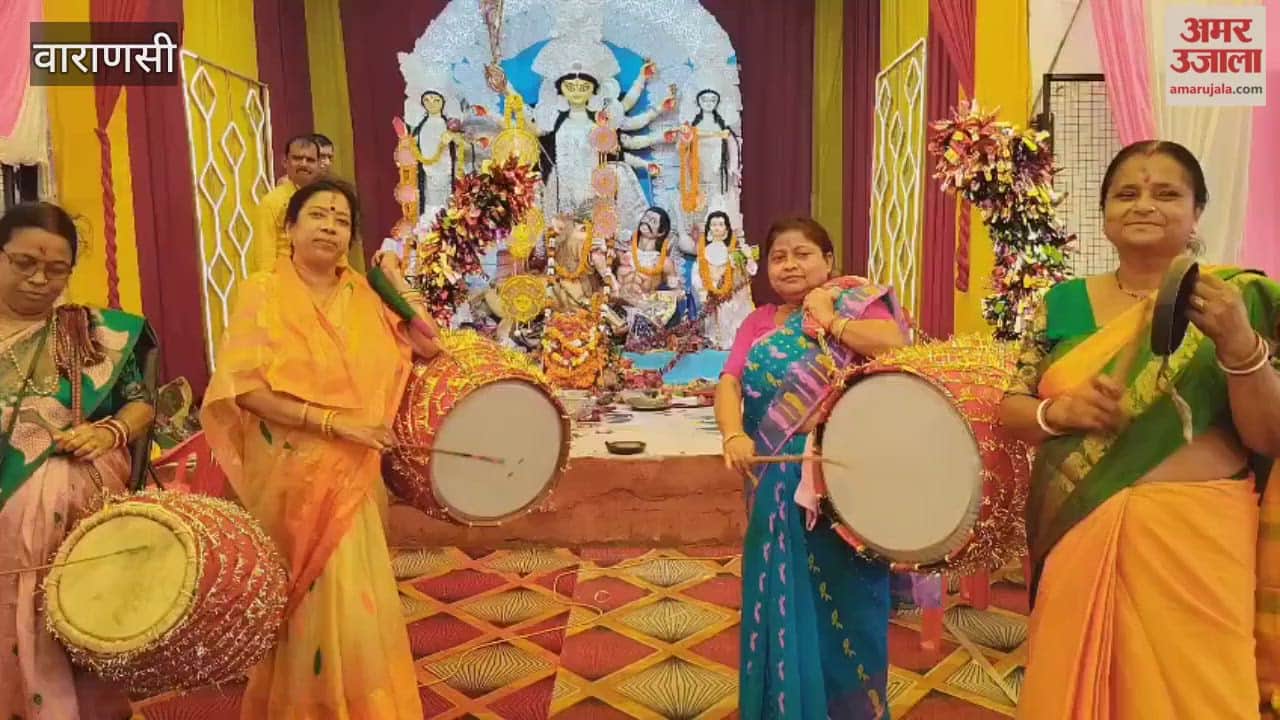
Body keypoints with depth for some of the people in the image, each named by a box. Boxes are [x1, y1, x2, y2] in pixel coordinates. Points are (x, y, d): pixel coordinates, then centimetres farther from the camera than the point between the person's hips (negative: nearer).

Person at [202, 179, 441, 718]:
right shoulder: (262, 293, -6)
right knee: (307, 597, 6)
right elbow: (242, 387, -16)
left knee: (352, 594, 8)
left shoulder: (362, 294, 5)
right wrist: (331, 421, -20)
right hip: (289, 474, -3)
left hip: (351, 475, 3)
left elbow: (427, 345, 1)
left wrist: (394, 279, -2)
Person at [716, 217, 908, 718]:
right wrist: (733, 435, -20)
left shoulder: (855, 302, 1)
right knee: (781, 599, 11)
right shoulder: (758, 323, 12)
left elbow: (895, 344, -18)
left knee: (842, 601, 6)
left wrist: (830, 320, -10)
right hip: (775, 483, 4)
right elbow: (728, 384, -1)